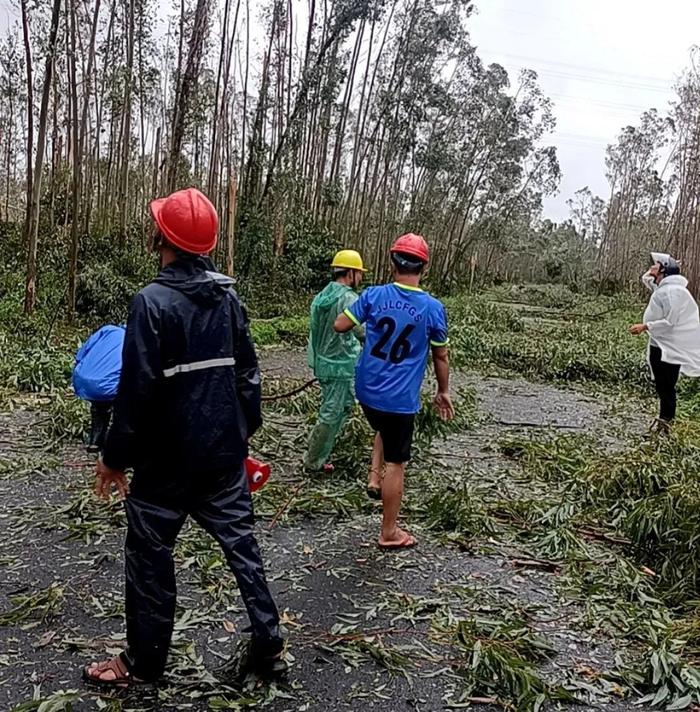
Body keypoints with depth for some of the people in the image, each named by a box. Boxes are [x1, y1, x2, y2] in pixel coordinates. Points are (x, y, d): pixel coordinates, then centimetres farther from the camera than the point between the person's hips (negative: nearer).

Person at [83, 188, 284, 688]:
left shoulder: (153, 302, -17)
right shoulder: (228, 296, 2)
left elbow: (138, 390, -18)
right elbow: (247, 374, 8)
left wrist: (116, 456, -7)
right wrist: (245, 430, 19)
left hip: (167, 459, -6)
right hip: (225, 453, 6)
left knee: (149, 555, 11)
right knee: (240, 542, 15)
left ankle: (144, 662, 27)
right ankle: (268, 646, 23)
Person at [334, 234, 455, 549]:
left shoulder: (374, 295, -8)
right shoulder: (433, 308, -10)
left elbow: (340, 326, -4)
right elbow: (441, 356, 0)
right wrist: (443, 391, 14)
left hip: (367, 390, 3)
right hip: (400, 398, -3)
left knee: (383, 430, 35)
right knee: (396, 463, 9)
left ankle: (374, 477, 20)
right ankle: (389, 533, 20)